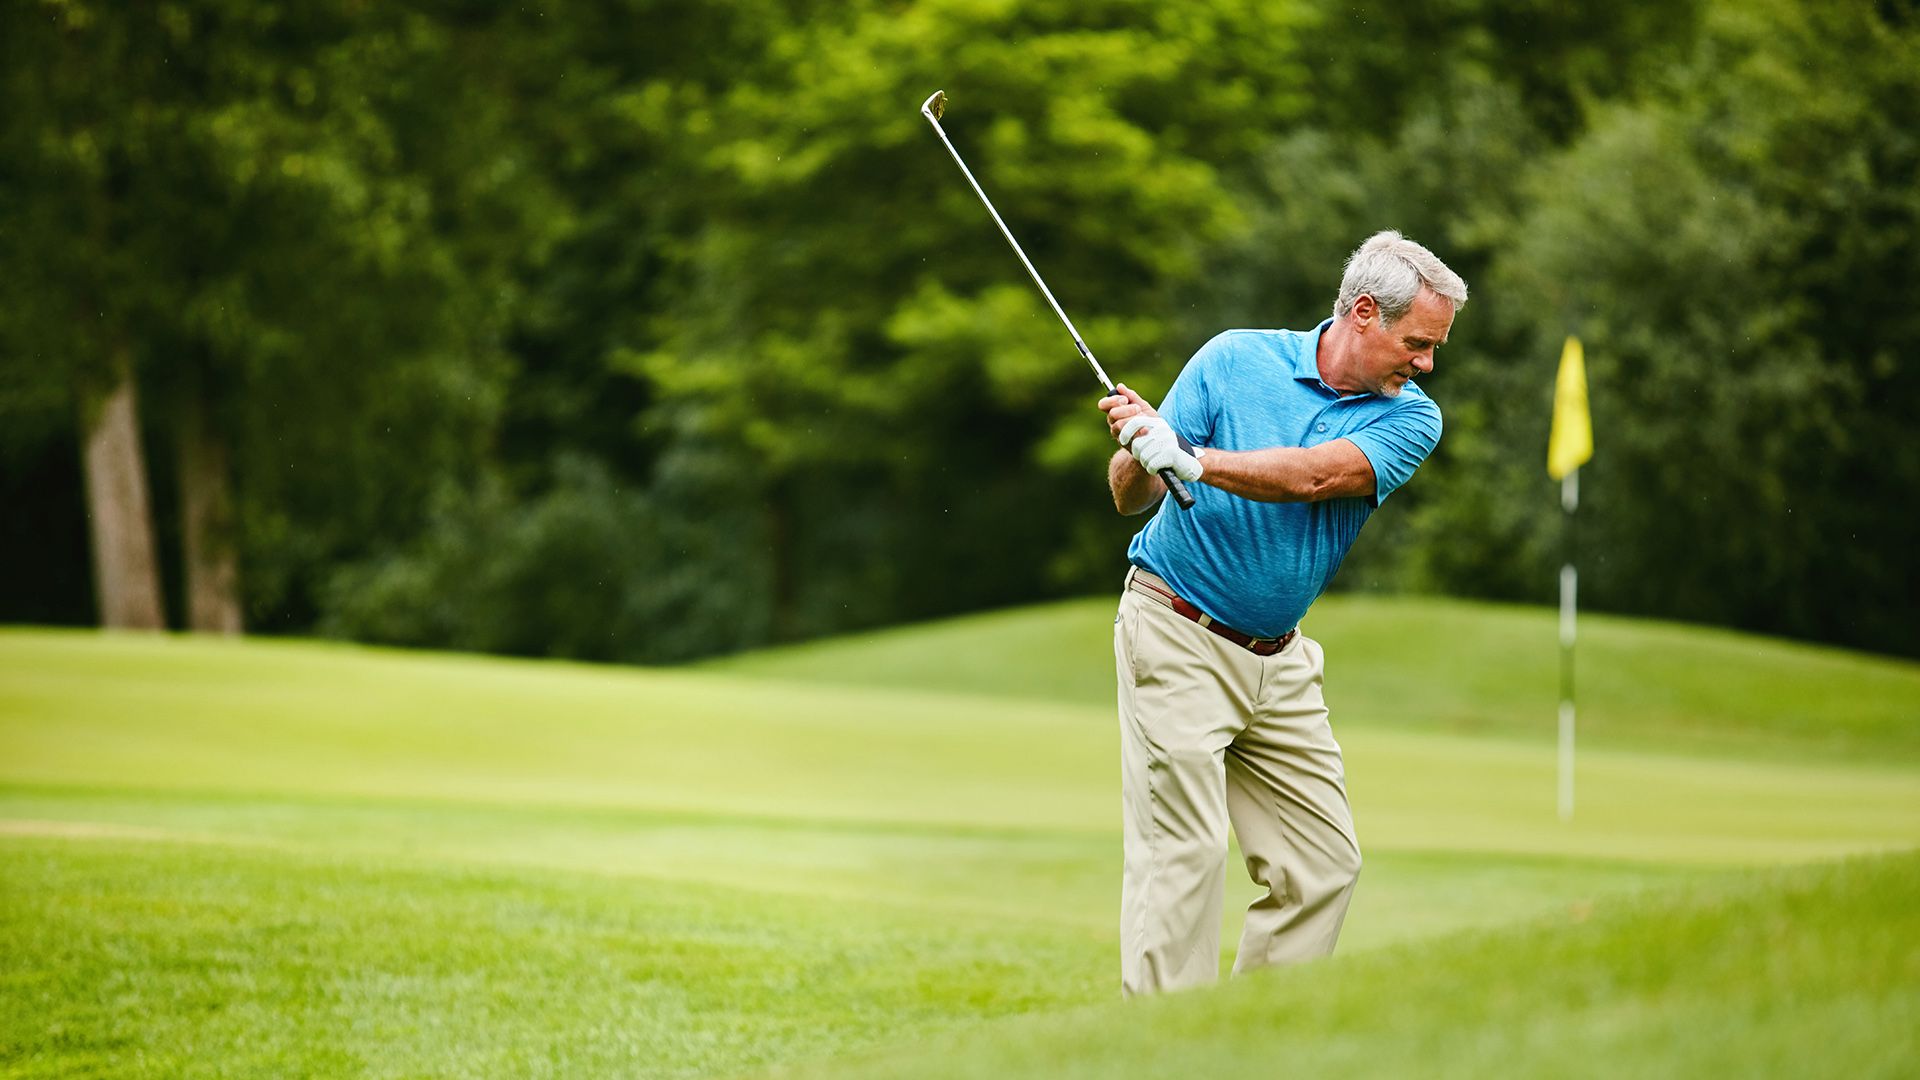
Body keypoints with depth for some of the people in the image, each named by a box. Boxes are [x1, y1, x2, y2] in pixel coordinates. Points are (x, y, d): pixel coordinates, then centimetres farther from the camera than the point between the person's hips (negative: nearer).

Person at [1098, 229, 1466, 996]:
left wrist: (1190, 459, -31)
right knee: (1186, 849, -13)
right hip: (1177, 637, -5)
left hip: (1279, 661, 5)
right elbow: (1131, 497, -4)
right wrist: (1137, 455, -28)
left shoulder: (1410, 418, -1)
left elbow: (1313, 476, -20)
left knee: (1324, 863, 4)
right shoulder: (1234, 360, -5)